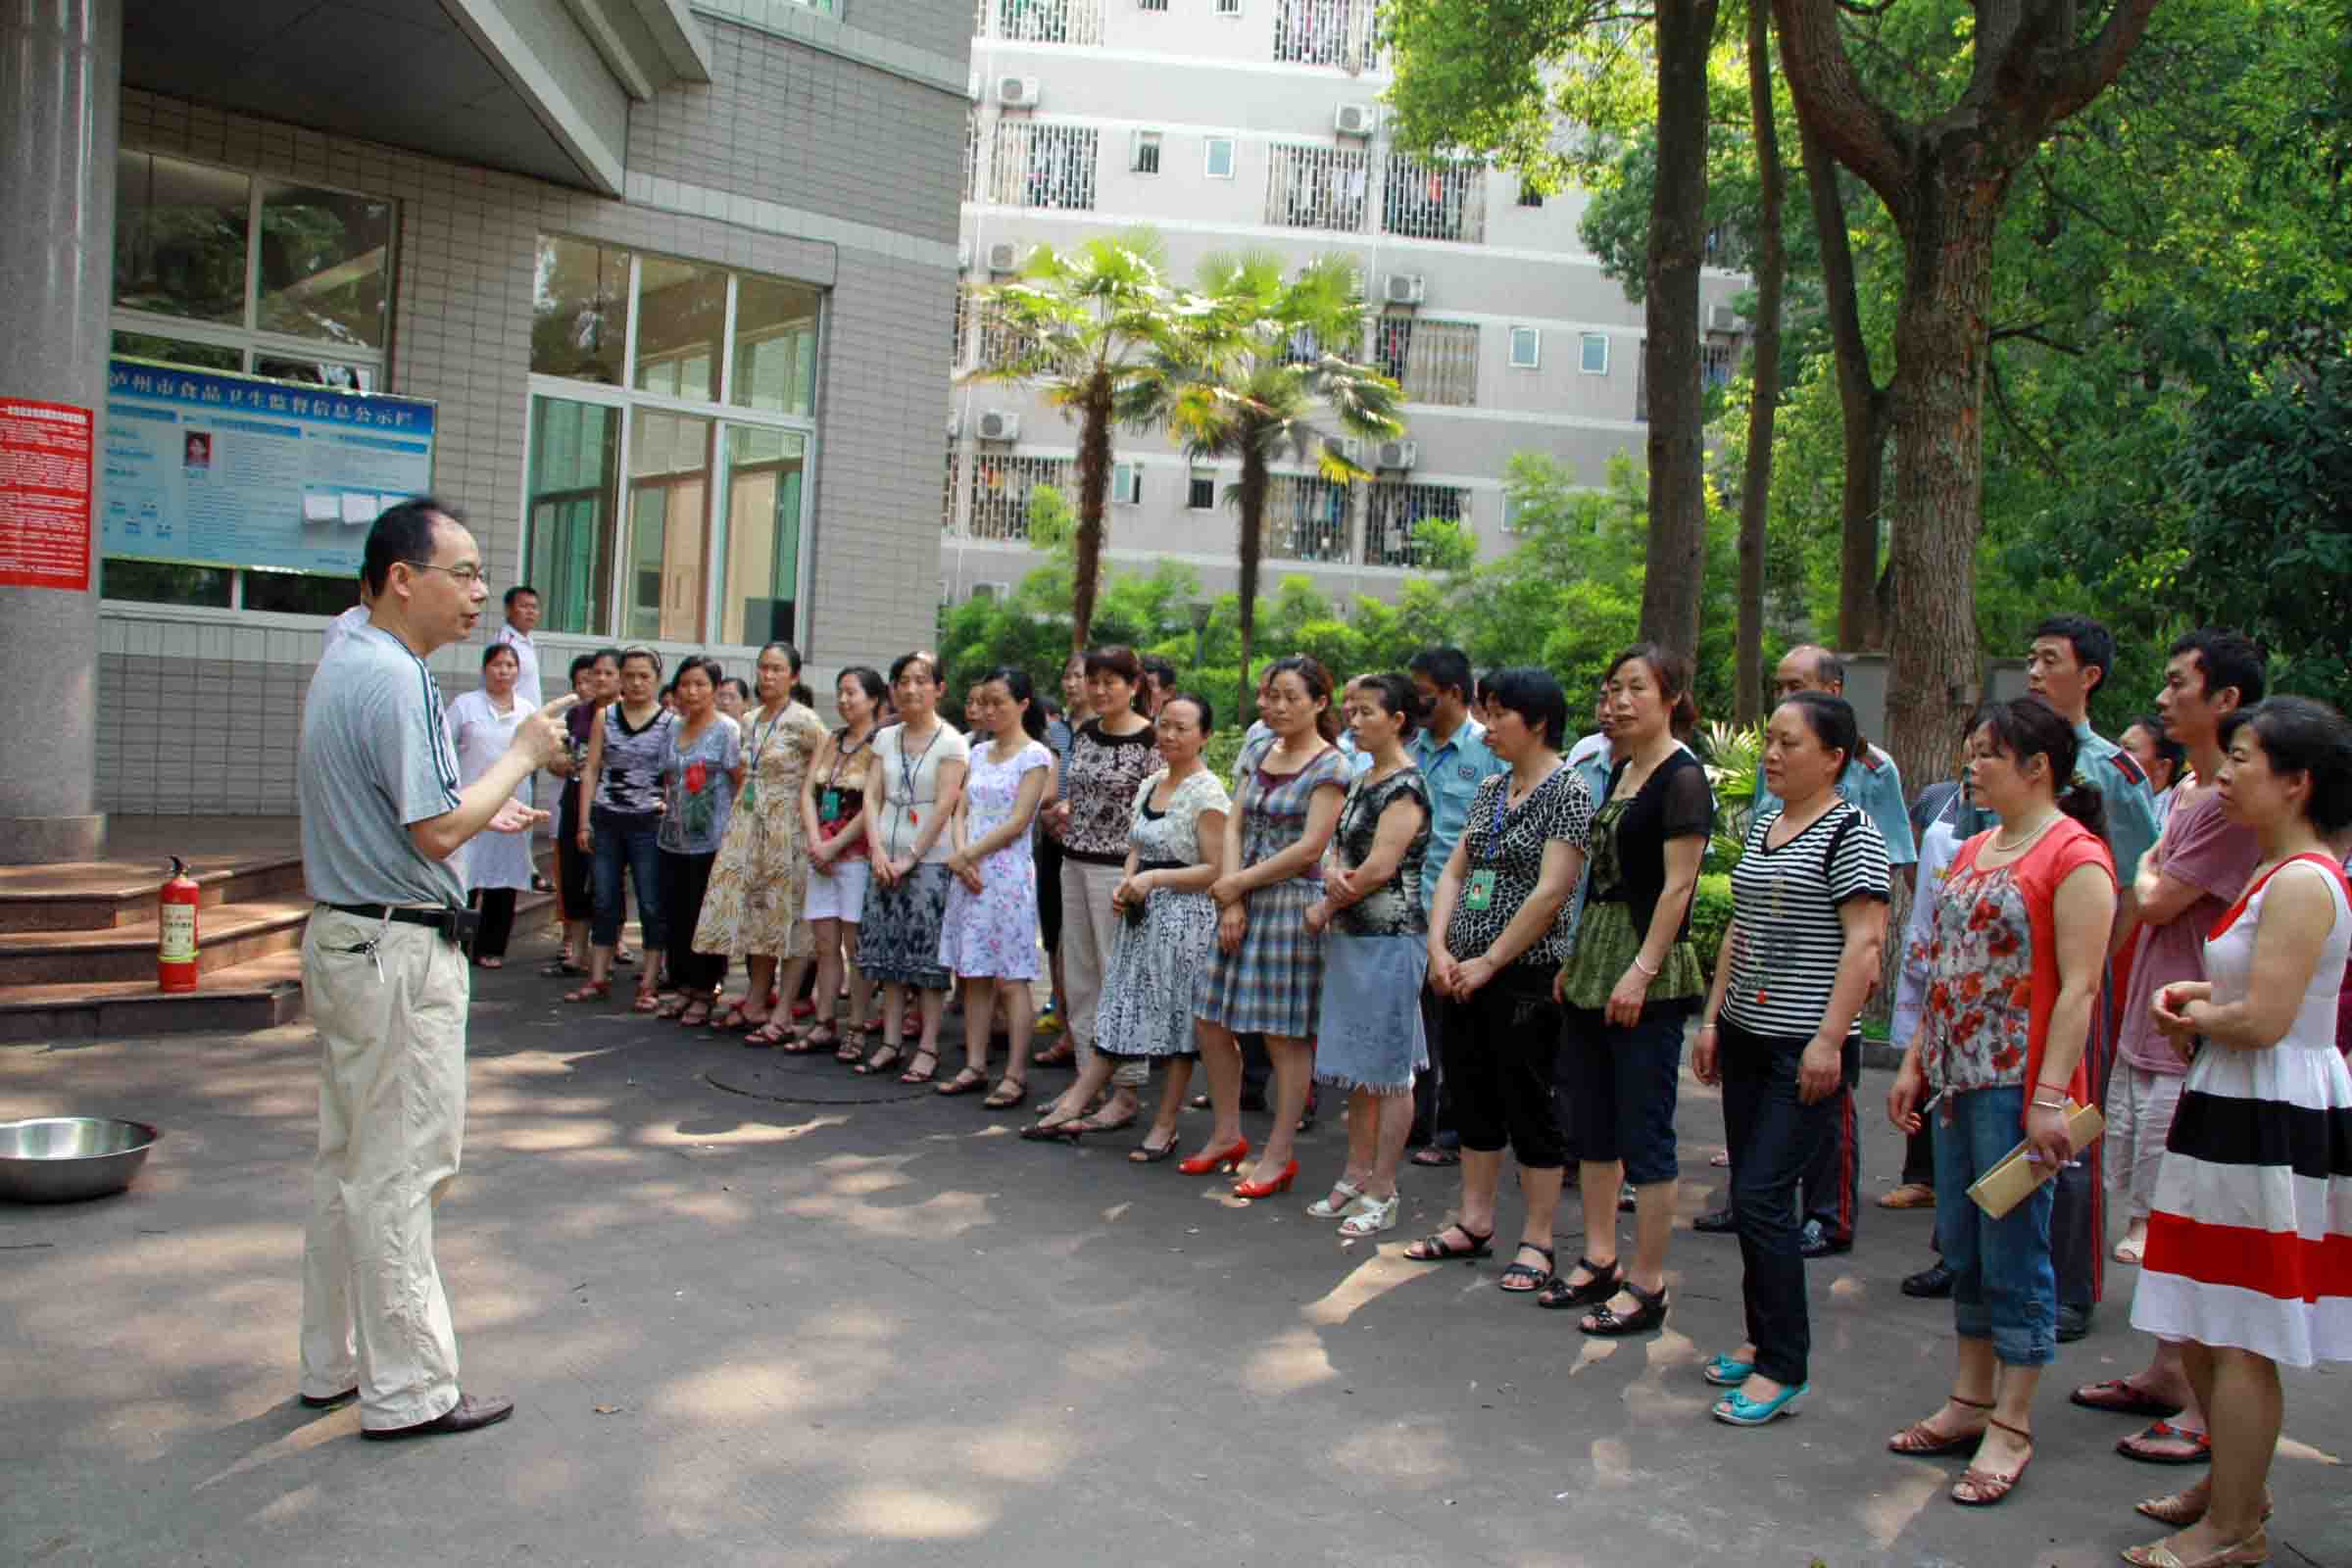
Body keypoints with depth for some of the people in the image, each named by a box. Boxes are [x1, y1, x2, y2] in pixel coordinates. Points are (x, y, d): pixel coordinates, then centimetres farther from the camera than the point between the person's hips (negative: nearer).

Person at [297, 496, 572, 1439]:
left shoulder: (341, 665, 14)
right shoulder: (396, 680, -19)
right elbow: (439, 831, -23)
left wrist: (483, 812, 21)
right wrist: (524, 754, -12)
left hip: (341, 937, 11)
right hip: (400, 949, -11)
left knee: (348, 1162, 17)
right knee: (401, 1170, -2)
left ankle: (333, 1362, 29)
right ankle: (406, 1389, 8)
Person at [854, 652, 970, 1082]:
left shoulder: (950, 741, -4)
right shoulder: (885, 739, 11)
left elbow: (945, 804, -11)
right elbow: (871, 796, 7)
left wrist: (911, 857, -13)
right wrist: (878, 851, -7)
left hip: (930, 860, -5)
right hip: (886, 860, 5)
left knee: (926, 954, -4)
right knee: (887, 951, 7)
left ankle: (928, 1047, 2)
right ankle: (890, 1043, 14)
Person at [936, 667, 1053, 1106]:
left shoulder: (1035, 755, -4)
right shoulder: (979, 753, 15)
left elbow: (1017, 822, -11)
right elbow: (961, 812, 11)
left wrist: (968, 854, -10)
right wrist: (959, 856, -7)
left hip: (1008, 874, -6)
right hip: (969, 872, 6)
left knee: (1010, 979, -5)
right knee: (973, 974, 7)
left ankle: (1015, 1075, -2)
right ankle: (975, 1066, 14)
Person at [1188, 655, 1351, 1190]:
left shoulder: (1329, 766, -8)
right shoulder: (1257, 753, 12)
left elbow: (1309, 849, -15)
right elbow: (1234, 827, 6)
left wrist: (1237, 882, -10)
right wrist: (1231, 900, -6)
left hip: (1293, 903, -7)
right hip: (1243, 902, 7)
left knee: (1287, 1035, 0)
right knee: (1212, 1021, 10)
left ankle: (1278, 1157, 12)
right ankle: (1227, 1135, 26)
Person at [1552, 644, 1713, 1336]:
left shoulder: (1683, 778, -11)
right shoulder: (1621, 771, 14)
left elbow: (1677, 887, -16)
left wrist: (1641, 971, -21)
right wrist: (1576, 959, 15)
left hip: (1648, 974, -9)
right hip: (1596, 966, 9)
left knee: (1644, 1131, -2)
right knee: (1591, 1122, 14)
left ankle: (1647, 1286, 7)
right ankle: (1600, 1260, 25)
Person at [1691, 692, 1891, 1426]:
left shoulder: (1850, 831, -10)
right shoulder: (1760, 825, 13)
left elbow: (1863, 942, -16)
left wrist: (1828, 1041, -20)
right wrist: (1713, 1017, 15)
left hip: (1806, 1048, -8)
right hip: (1747, 1036, 8)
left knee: (1761, 1198, -9)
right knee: (1751, 1195, 12)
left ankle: (1785, 1370, 1)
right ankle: (1765, 1339, 25)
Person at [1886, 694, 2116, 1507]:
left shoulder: (2075, 857, -11)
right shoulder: (1974, 850, 14)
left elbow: (2078, 988, -16)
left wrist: (2049, 1096, -21)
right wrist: (1915, 1062, 15)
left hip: (2019, 1084, -8)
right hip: (1959, 1076, 8)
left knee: (2014, 1253, 0)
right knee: (1964, 1247, 14)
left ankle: (2011, 1429, 10)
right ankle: (1970, 1401, 27)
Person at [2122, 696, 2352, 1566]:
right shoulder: (2278, 873, 13)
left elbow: (2263, 1020, -26)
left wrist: (2196, 1018, -7)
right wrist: (2201, 996, 5)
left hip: (2267, 1124, -10)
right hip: (2240, 1110, 10)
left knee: (2237, 1335, 1)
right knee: (2202, 1323, 19)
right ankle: (2233, 1482, 35)